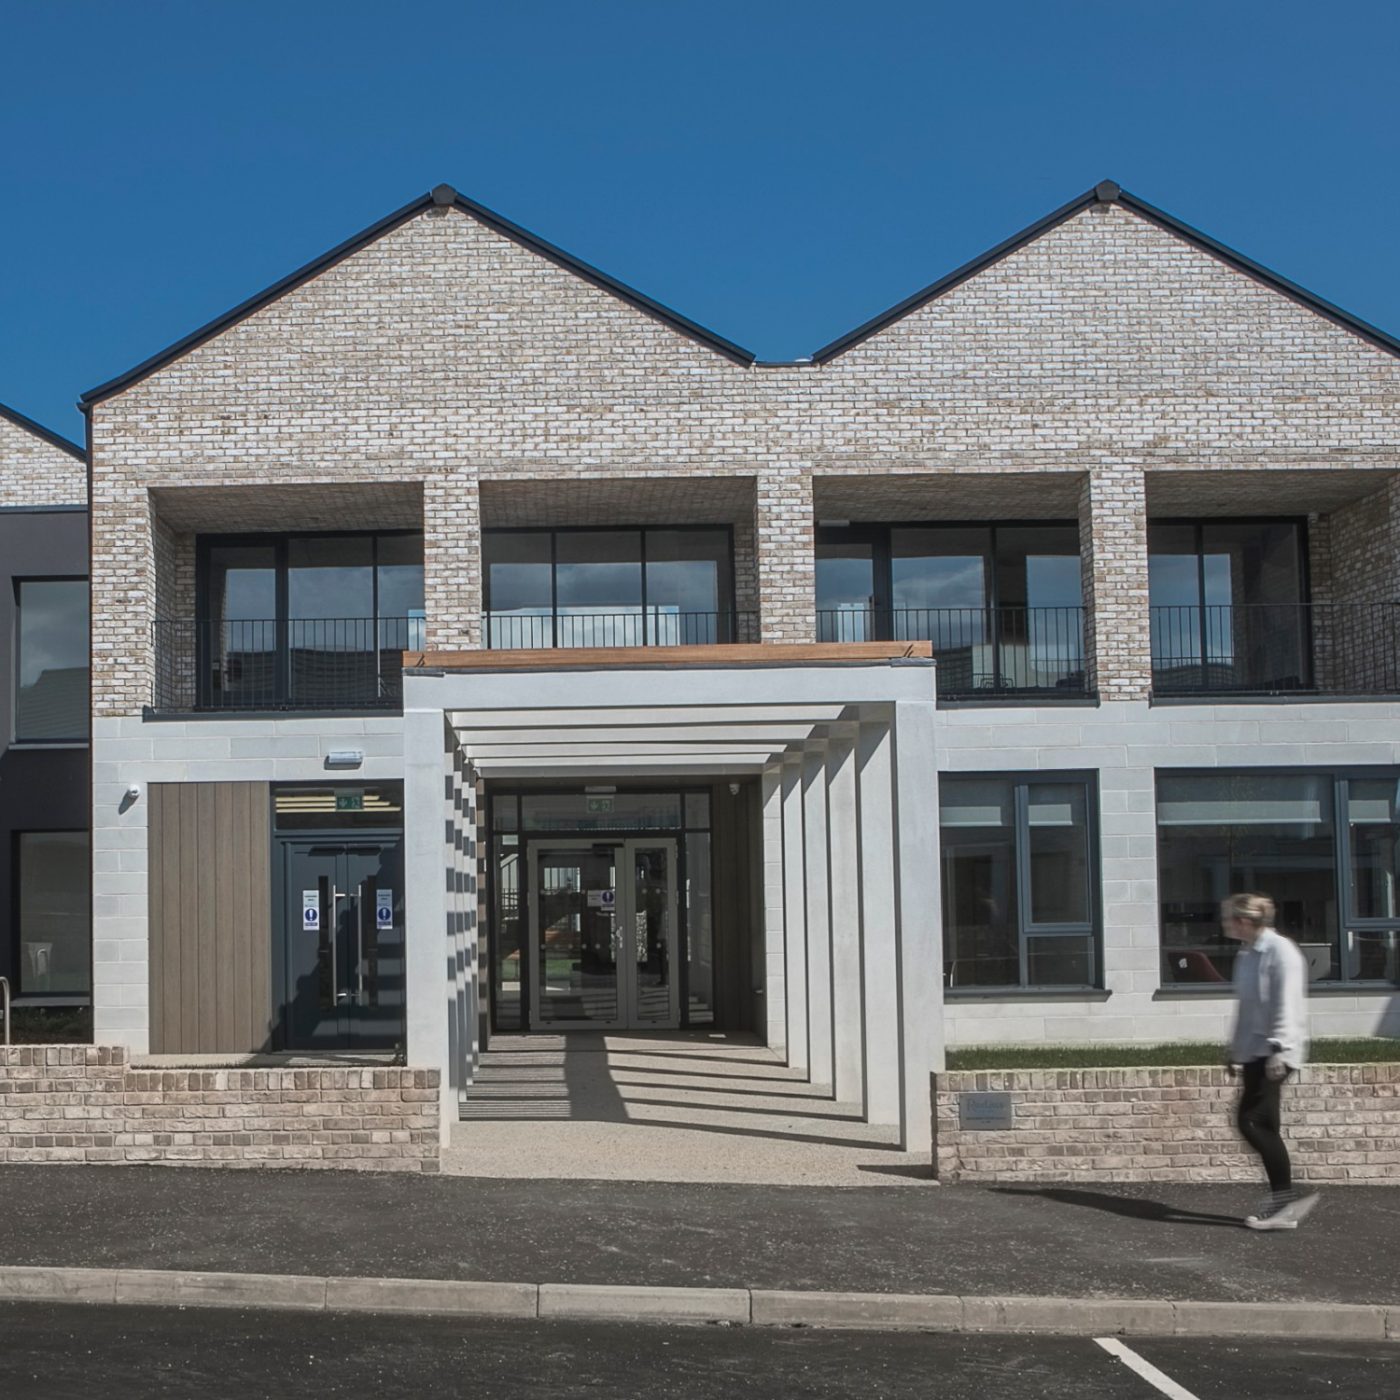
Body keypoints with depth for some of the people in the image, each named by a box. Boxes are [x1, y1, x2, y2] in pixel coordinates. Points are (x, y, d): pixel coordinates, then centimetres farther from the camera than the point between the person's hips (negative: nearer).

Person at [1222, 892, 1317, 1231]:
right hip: (1254, 1052, 9)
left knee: (1252, 1120, -12)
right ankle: (1282, 1200, 13)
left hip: (1273, 1053, -9)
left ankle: (1284, 1198, -4)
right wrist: (1236, 1051, 22)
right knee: (1261, 1125, 7)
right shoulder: (1247, 955, 16)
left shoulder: (1280, 950, -11)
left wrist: (1279, 1050, -22)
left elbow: (1287, 1004, -17)